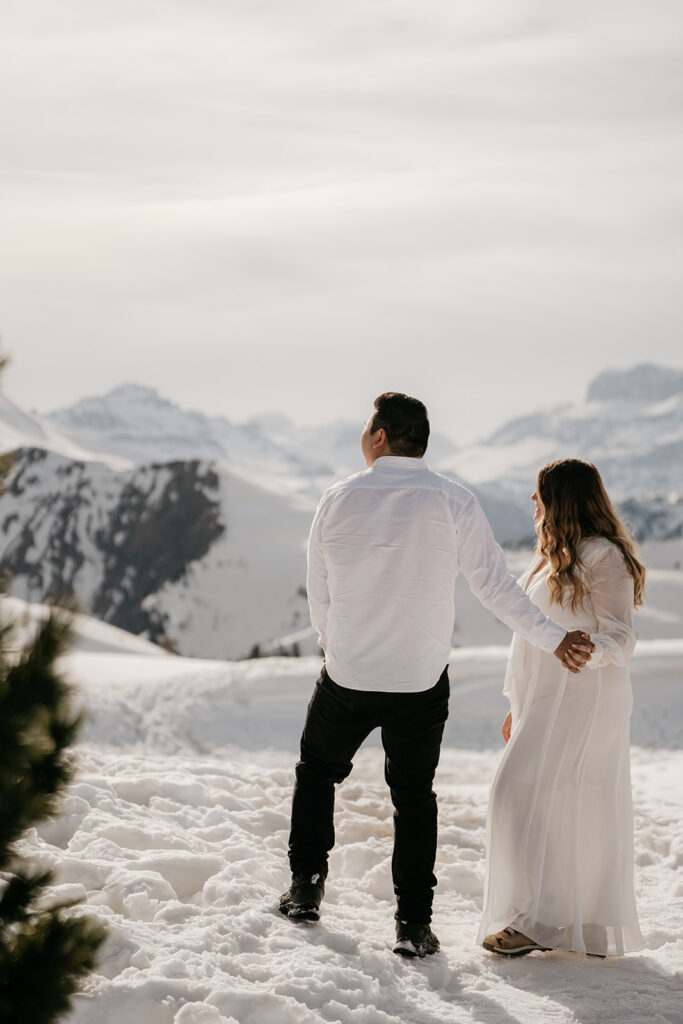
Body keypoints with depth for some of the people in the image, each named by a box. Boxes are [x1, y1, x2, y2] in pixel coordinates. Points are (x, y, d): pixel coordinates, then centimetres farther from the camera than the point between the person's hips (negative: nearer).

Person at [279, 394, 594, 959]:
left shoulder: (338, 500, -4)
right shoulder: (454, 502, -8)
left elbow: (318, 594, 5)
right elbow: (495, 584, -9)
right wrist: (555, 638, -3)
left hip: (345, 678, 0)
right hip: (422, 681, 0)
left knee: (318, 770, 23)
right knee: (413, 794, 11)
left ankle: (306, 887, 23)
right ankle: (414, 923, 9)